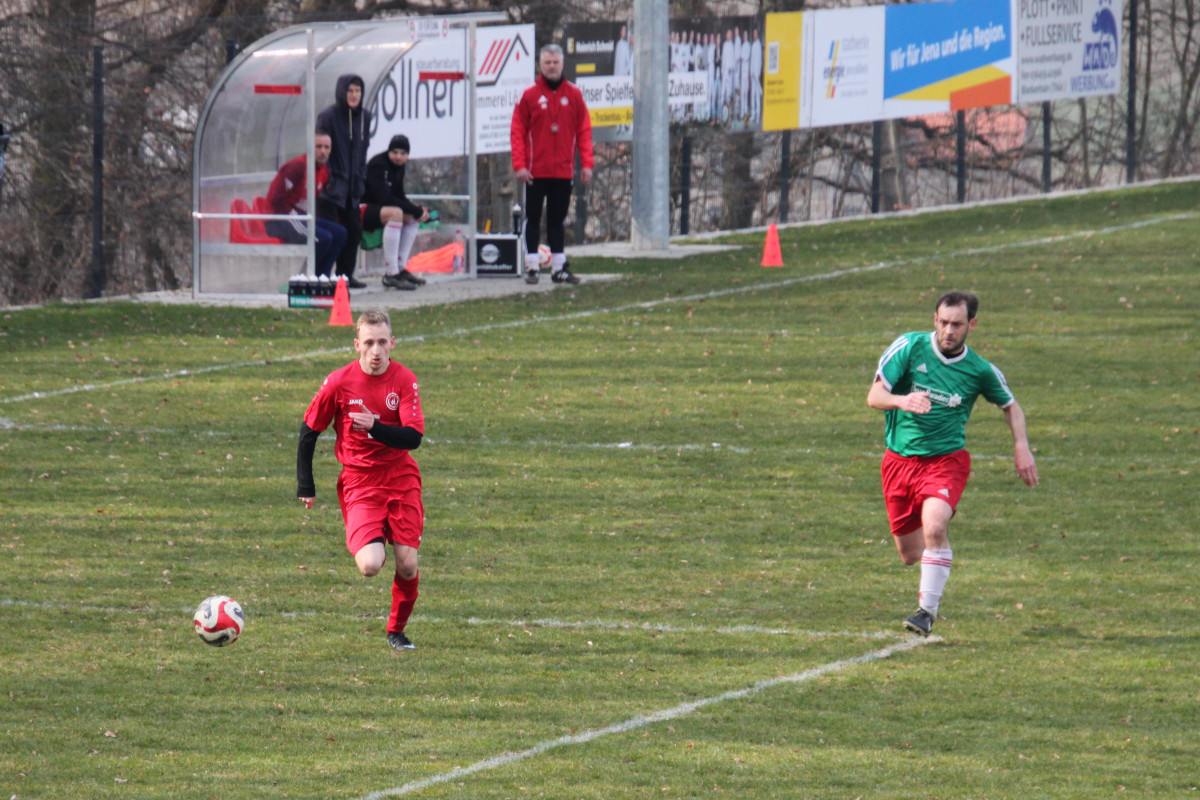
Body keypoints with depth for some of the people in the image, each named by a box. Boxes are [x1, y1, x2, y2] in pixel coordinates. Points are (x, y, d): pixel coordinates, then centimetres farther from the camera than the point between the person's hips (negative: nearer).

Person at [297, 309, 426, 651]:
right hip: (359, 482, -1)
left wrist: (375, 427, -31)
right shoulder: (340, 382, -7)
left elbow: (414, 437, -14)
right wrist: (305, 485, 4)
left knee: (408, 564, -6)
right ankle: (373, 545, 19)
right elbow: (309, 431, 4)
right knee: (370, 566, -19)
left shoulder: (405, 380, -6)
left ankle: (397, 629, 20)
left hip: (401, 478, 1)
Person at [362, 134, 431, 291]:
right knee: (395, 212, -33)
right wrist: (416, 210, -24)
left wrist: (418, 210, -8)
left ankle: (401, 268, 4)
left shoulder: (398, 167, 9)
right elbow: (385, 198, -28)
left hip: (375, 209, 10)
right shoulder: (378, 165, -19)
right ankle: (391, 274, -36)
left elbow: (399, 197, 12)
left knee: (413, 217, 6)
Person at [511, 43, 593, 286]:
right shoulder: (530, 95, -2)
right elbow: (517, 132, -3)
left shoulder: (574, 95, 5)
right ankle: (532, 267, 4)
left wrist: (587, 164, 0)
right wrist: (519, 165, -11)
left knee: (557, 220, 9)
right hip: (536, 172, -2)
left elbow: (584, 130, 7)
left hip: (563, 171, 2)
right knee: (533, 219, 1)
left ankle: (559, 268, 12)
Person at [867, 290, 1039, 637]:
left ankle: (928, 609, -22)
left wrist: (1021, 446, 0)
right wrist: (901, 401, -34)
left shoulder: (980, 370, -4)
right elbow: (874, 396, -12)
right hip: (899, 460, 2)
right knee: (909, 553, 8)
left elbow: (1010, 406, 15)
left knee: (934, 526, -30)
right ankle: (928, 586, 44)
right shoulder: (910, 347, -7)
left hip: (947, 458, -2)